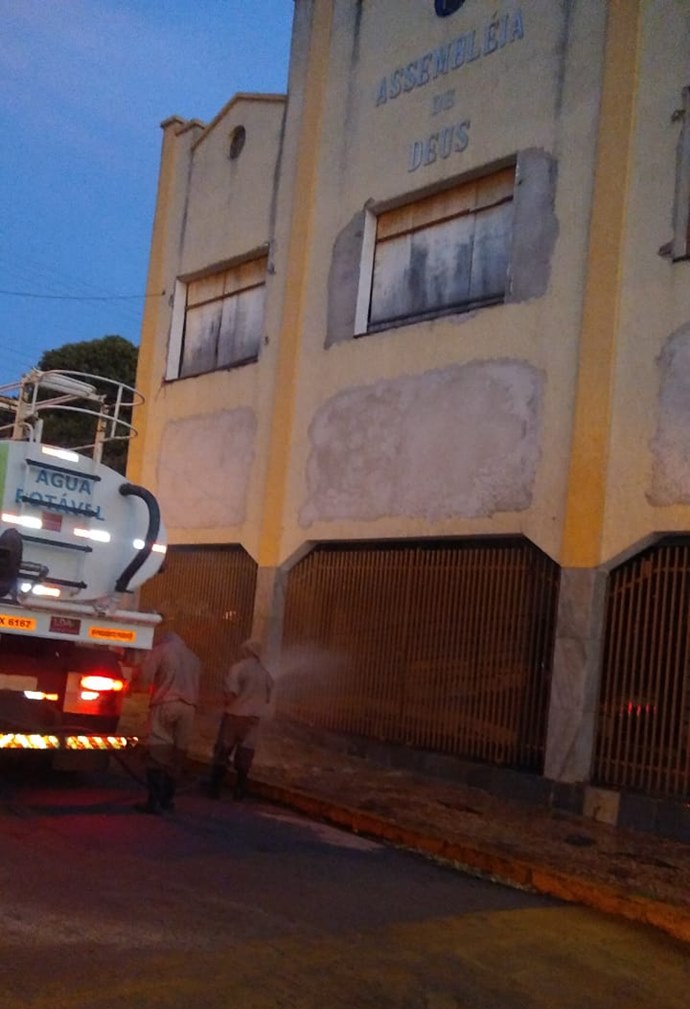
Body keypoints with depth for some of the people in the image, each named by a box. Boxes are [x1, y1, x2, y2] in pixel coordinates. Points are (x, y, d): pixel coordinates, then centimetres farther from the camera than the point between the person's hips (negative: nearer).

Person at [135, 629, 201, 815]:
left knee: (158, 753, -5)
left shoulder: (161, 649, 6)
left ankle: (154, 801, -11)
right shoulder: (193, 658, 21)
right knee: (177, 753, 8)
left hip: (165, 704, -5)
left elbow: (145, 676, -2)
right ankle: (167, 800, 11)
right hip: (188, 707, 5)